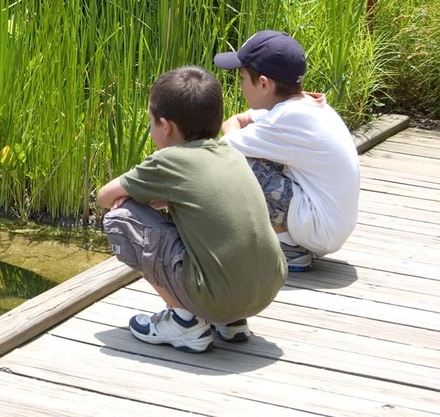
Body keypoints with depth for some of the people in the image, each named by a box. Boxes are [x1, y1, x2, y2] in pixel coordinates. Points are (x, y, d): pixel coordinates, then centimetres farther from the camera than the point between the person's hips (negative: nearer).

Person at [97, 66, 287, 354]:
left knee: (120, 219, 3)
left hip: (219, 296, -7)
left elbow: (105, 197, 8)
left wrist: (130, 193, 28)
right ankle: (232, 321, 19)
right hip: (270, 289, 7)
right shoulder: (233, 155, 13)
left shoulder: (169, 162, -4)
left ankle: (187, 324, 4)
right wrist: (152, 198, 19)